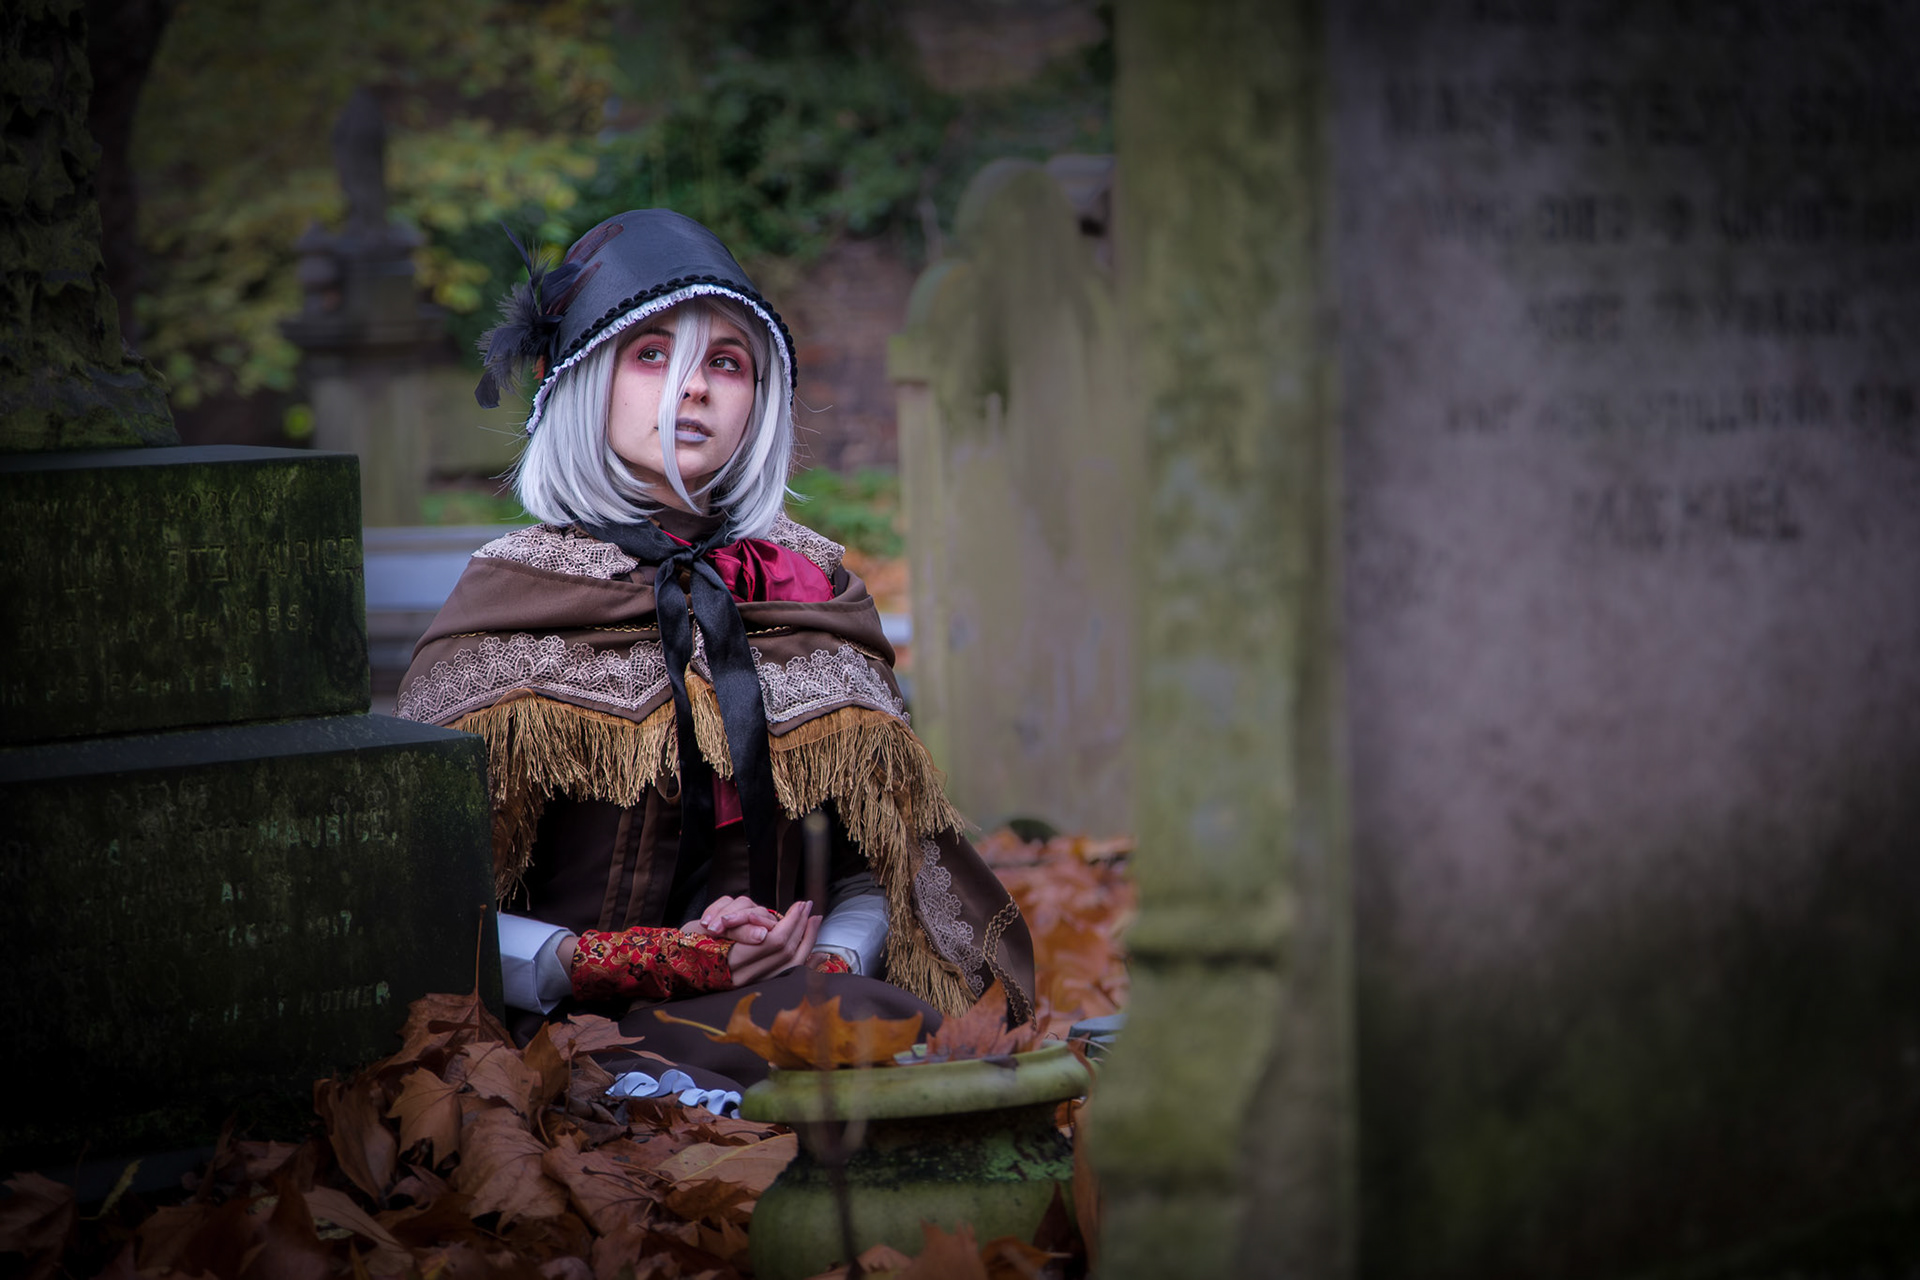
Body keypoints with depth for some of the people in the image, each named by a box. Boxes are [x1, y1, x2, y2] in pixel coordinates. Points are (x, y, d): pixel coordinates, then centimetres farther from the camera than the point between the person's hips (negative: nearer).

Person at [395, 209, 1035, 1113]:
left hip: (792, 1000, 4)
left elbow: (876, 871, 16)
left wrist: (828, 959, -7)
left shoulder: (812, 590, 15)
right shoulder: (514, 597, 4)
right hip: (587, 1037, -4)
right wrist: (651, 962, -15)